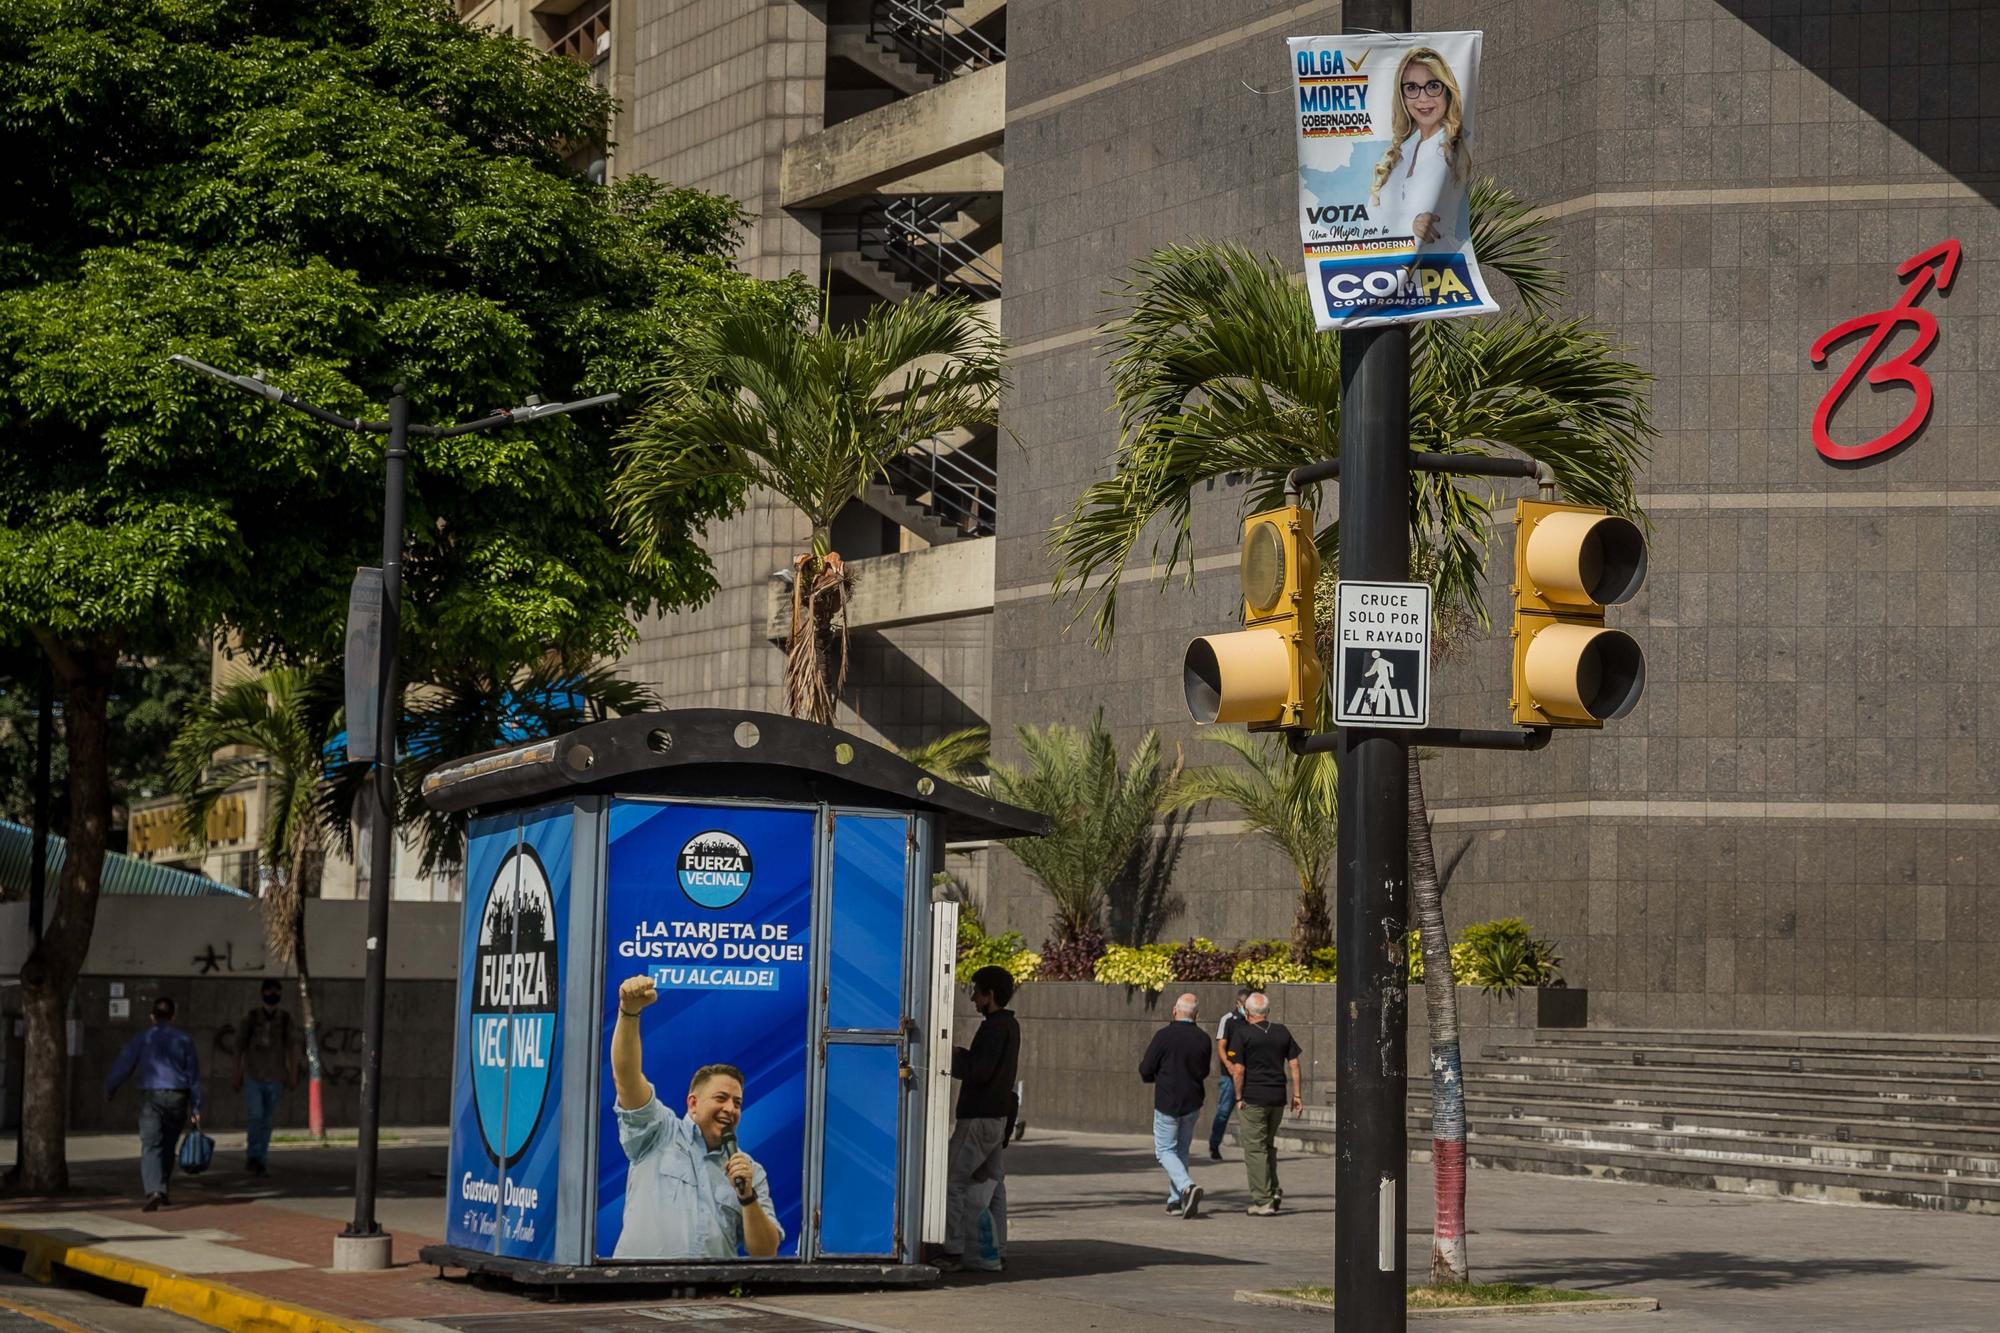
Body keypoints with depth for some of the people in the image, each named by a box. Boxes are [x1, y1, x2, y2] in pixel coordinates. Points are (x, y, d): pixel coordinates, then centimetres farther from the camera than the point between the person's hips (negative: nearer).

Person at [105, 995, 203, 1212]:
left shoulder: (141, 1040, 0)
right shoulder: (184, 1040, 4)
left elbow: (122, 1069, 2)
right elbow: (194, 1075, 3)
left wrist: (109, 1091, 21)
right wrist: (196, 1108, 6)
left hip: (151, 1098, -2)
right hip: (178, 1097, 2)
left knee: (151, 1147, -8)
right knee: (168, 1146, 19)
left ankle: (154, 1191, -26)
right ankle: (160, 1189, 27)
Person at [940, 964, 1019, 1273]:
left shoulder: (994, 1027, -16)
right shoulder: (1009, 1026, 15)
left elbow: (980, 1071, -22)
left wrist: (954, 1056, -9)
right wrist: (962, 1054, 9)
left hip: (979, 1117, -10)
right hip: (997, 1115, 10)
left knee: (953, 1180, -7)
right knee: (991, 1182, 11)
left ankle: (953, 1250, -8)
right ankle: (995, 1252, 13)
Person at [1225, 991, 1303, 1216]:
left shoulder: (1242, 1033, -7)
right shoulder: (1282, 1031, 7)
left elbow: (1238, 1069, -10)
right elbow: (1293, 1064, 7)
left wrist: (1239, 1096, -1)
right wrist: (1296, 1094, 11)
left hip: (1254, 1098, -5)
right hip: (1278, 1097, 5)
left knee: (1255, 1149, 0)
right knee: (1269, 1145, 22)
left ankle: (1263, 1201, -2)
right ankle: (1274, 1189, 9)